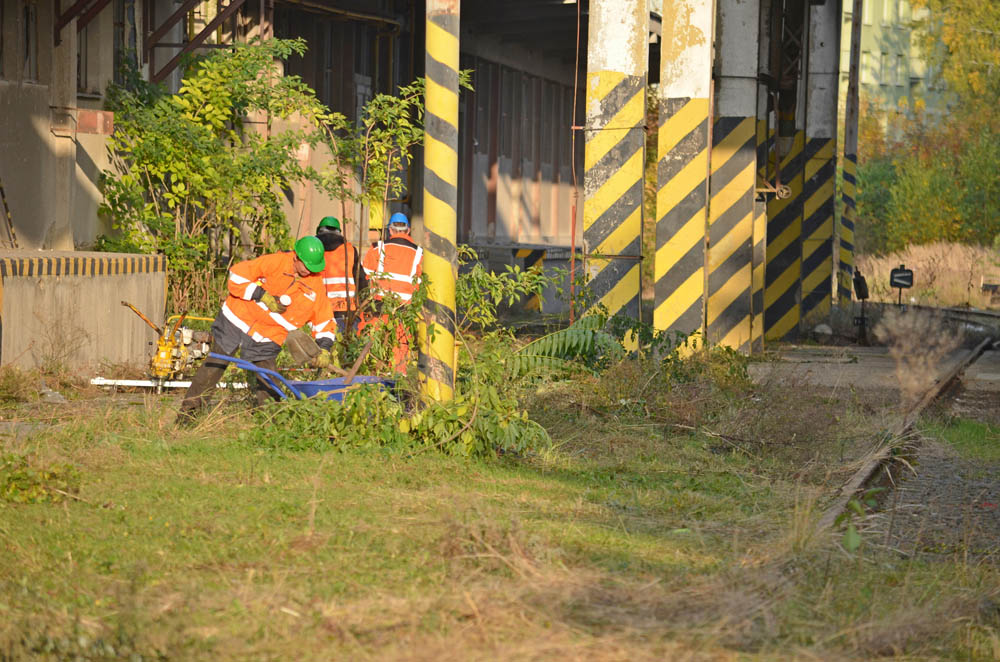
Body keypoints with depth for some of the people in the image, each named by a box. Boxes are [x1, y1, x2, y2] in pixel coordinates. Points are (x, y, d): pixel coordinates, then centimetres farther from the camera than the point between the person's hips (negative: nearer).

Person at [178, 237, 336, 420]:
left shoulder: (315, 284, -5)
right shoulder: (275, 262, -15)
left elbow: (324, 320, 3)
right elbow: (237, 275, -14)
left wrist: (324, 348, -13)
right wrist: (263, 296, -20)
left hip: (266, 340, 2)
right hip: (237, 320, -2)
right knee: (215, 364, 5)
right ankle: (188, 409, 17)